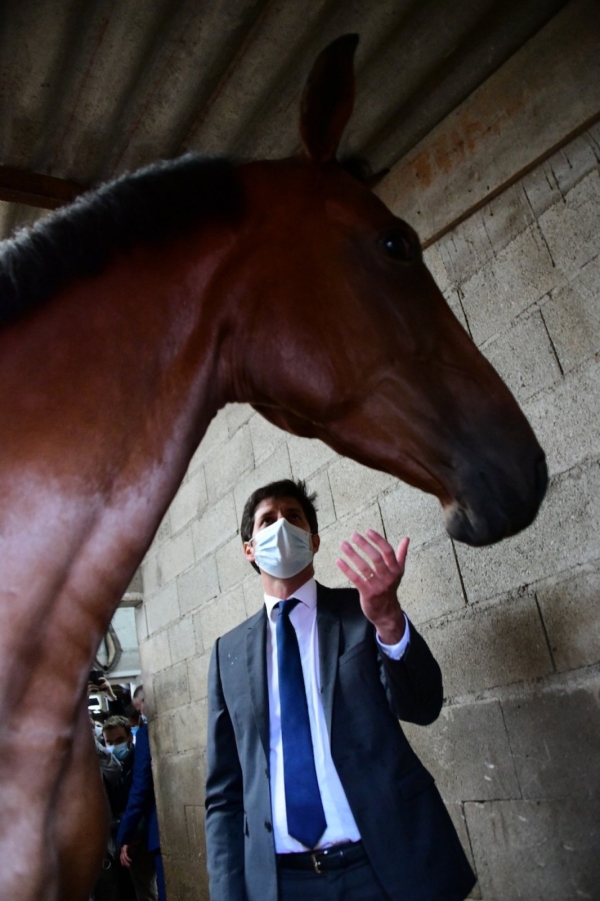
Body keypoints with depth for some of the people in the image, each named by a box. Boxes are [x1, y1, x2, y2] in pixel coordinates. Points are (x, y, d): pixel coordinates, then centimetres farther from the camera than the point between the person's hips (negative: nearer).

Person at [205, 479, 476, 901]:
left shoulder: (364, 608, -2)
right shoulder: (229, 651, 4)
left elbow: (422, 706, -15)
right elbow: (223, 788, 6)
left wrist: (388, 619, -33)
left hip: (389, 866, -1)